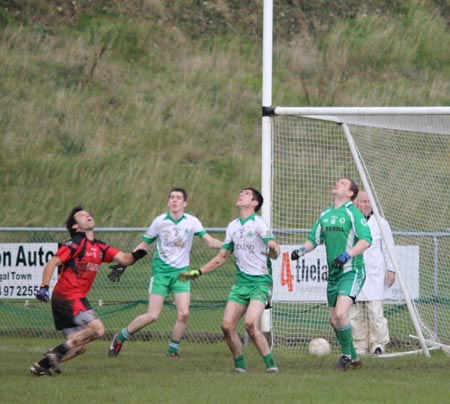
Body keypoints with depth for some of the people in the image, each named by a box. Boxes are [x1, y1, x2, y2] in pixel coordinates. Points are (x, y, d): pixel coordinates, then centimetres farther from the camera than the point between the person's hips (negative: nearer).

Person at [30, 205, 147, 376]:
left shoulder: (99, 247, 16)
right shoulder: (76, 243, -8)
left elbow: (123, 259, 10)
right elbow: (52, 263, -14)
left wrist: (135, 255, -12)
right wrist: (44, 287, -25)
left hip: (77, 298, 9)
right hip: (68, 296, -9)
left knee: (79, 347, 6)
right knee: (97, 329, -19)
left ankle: (41, 365, 2)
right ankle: (57, 353, -19)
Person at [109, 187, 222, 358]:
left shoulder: (192, 222, -2)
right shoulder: (159, 221, -1)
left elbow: (210, 241, -9)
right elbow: (144, 245, 8)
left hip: (181, 272, 1)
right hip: (161, 271, -1)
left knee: (183, 313, -15)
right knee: (152, 316, -8)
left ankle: (173, 350, 3)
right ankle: (120, 337, 12)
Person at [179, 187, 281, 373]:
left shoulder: (258, 223, -8)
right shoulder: (233, 226, 13)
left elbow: (273, 246, -21)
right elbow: (222, 257, 23)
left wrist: (274, 251, -45)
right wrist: (198, 272, 20)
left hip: (260, 281, -6)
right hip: (241, 281, 6)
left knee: (250, 323, -24)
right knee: (227, 325, -7)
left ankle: (270, 364, -14)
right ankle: (240, 365, 8)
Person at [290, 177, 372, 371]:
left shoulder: (352, 213, -8)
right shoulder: (325, 215, 14)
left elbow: (366, 239, -17)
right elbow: (314, 238, 22)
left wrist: (347, 255, -29)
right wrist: (302, 250, 1)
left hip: (351, 271, -8)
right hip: (333, 273, 8)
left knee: (340, 313, -22)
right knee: (334, 319, 7)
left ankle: (346, 355, -4)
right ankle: (353, 358, 22)